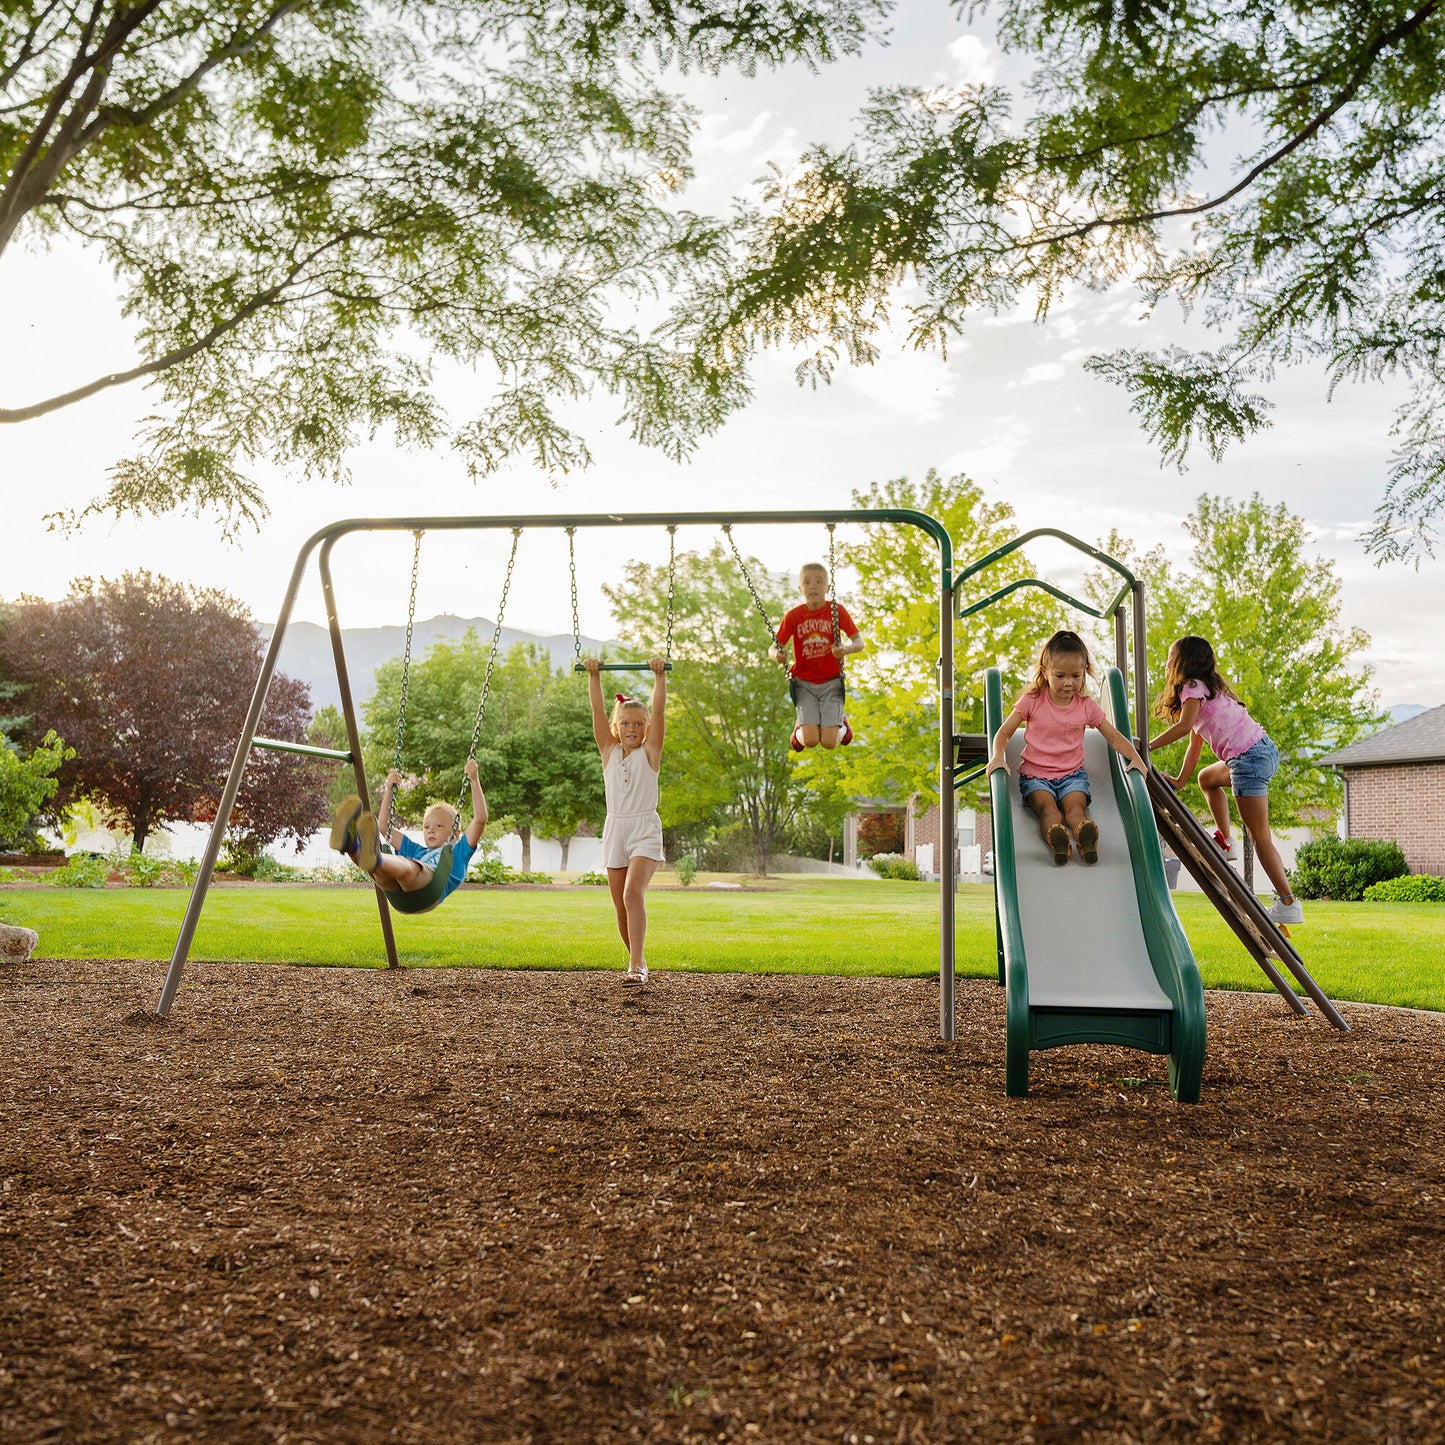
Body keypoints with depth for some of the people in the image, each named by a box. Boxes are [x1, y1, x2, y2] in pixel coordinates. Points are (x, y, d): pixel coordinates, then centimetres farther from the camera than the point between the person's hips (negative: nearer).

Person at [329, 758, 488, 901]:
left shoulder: (459, 851, 31)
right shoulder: (416, 851, 45)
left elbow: (480, 819, 18)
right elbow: (384, 827, 47)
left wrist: (474, 780, 15)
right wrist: (389, 790, 42)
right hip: (396, 890, 6)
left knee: (408, 868, -38)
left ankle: (376, 859, -69)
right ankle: (352, 845, -55)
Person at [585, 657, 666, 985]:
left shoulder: (650, 752, 2)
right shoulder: (609, 752, 9)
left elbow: (659, 711, -7)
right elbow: (598, 711, 2)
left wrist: (660, 675, -13)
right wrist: (594, 675, -5)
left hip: (645, 830, -4)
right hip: (614, 830, 4)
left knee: (633, 893, -22)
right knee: (621, 906, 7)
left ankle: (636, 964, -26)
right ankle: (638, 963, 23)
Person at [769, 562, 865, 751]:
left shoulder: (837, 610, -4)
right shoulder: (794, 615, -3)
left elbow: (859, 643, -8)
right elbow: (773, 648, -3)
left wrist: (845, 648, -31)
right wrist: (777, 654, -28)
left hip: (831, 682, 0)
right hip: (804, 683, 0)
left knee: (829, 742, -12)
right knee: (810, 740, -16)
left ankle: (841, 726, 26)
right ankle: (800, 729, 22)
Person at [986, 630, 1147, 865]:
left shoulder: (1086, 706, 6)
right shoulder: (1032, 701, 1)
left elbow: (1114, 737, 10)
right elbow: (1004, 733, 1)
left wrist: (1135, 758, -8)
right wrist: (998, 757, -19)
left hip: (1072, 773, 1)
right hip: (1035, 774, -1)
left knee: (1075, 806, -31)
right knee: (1047, 807, -33)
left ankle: (1086, 839, -62)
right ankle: (1057, 841, -63)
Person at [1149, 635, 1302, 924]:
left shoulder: (1192, 686, -3)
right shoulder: (1207, 687, 25)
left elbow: (1183, 726, -20)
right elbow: (1195, 743, 22)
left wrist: (1146, 746, -15)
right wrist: (1180, 781, 18)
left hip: (1250, 757, -10)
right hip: (1264, 750, 10)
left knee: (1259, 836, -7)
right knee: (1207, 778, 32)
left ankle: (1288, 903, -8)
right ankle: (1225, 841, 27)